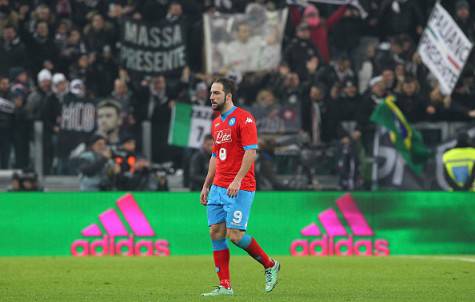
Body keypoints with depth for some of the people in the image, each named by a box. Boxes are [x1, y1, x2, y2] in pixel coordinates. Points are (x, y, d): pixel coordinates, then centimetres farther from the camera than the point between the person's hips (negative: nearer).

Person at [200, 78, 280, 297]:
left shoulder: (244, 119, -9)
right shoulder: (216, 123, 17)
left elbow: (251, 152, -17)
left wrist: (237, 180, -25)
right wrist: (206, 185, 19)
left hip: (239, 188, -8)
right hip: (218, 188, 8)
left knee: (235, 234, -13)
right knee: (216, 233, 1)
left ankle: (270, 265, 9)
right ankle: (225, 286, 3)